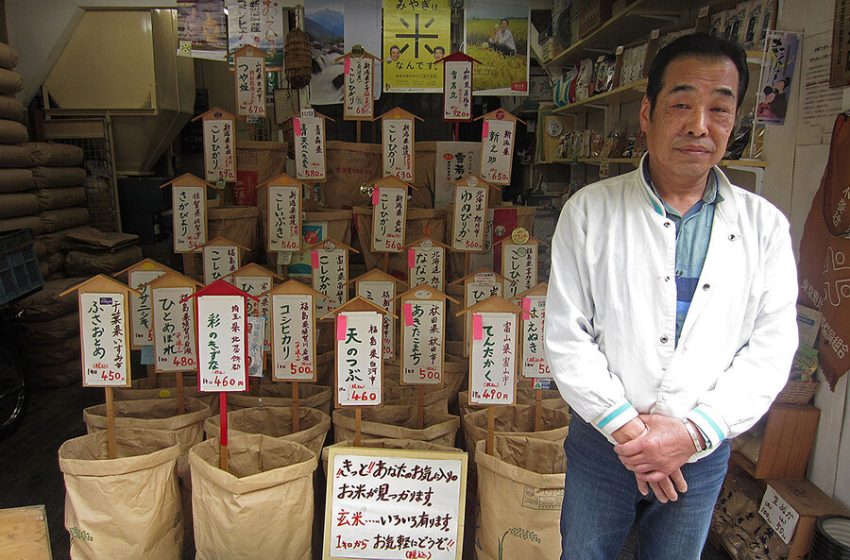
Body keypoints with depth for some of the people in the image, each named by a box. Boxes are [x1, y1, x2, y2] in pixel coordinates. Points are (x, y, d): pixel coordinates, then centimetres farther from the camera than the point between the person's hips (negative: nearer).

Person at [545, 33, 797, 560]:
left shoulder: (765, 225, -2)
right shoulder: (590, 210, -8)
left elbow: (772, 347, -5)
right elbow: (566, 335, -11)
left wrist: (694, 431, -15)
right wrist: (627, 427, -15)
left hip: (703, 452, 2)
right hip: (602, 442, -1)